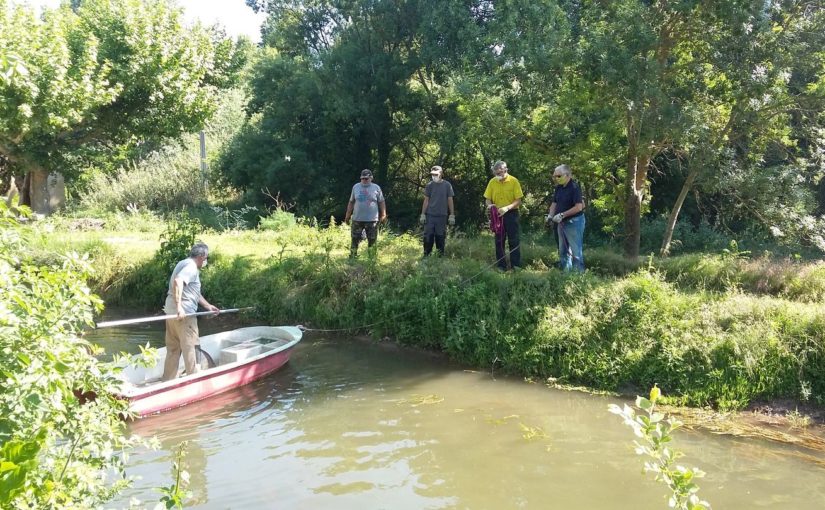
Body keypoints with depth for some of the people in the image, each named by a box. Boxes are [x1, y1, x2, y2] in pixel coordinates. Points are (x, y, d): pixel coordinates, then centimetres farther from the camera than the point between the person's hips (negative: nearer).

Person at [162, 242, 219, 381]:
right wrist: (179, 306, -32)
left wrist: (208, 306, 31)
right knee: (190, 346, 0)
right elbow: (177, 281, -30)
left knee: (173, 348, 14)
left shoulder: (184, 264, 22)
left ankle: (169, 380, 19)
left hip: (171, 312, 10)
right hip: (184, 313, -10)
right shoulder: (191, 266, -10)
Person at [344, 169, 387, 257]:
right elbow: (351, 202, 12)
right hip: (357, 219, 1)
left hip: (372, 220, -1)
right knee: (355, 240, 3)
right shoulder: (356, 187, 8)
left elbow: (381, 202, 5)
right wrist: (348, 215, 10)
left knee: (372, 241, 3)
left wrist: (383, 215, -2)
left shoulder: (376, 188, 3)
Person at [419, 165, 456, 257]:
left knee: (440, 236, 4)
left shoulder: (447, 185, 0)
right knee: (428, 236, 1)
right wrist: (423, 214, 3)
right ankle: (426, 255, 9)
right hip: (430, 215, 1)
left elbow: (450, 200, 3)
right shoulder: (429, 185, 3)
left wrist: (452, 215, 0)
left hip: (442, 215, -1)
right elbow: (426, 200, 7)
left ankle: (441, 255, 13)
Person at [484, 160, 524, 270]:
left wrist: (507, 208, -25)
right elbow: (488, 198, 7)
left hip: (511, 214, -3)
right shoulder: (492, 182, 0)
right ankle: (501, 266, 15)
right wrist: (489, 205, -16)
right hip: (497, 215, 3)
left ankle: (516, 265, 6)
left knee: (513, 240, 0)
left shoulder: (513, 181, -10)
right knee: (499, 241, 8)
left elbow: (518, 200, -11)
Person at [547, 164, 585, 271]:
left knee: (576, 250, -3)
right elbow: (554, 203, 13)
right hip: (562, 222, 9)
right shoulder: (559, 188, 8)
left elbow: (579, 207, -23)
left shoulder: (574, 187, -17)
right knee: (563, 250, 15)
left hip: (574, 222, -9)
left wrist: (562, 215, -22)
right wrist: (550, 215, -5)